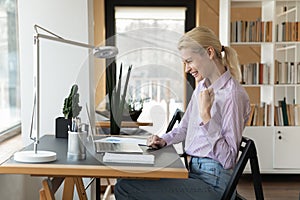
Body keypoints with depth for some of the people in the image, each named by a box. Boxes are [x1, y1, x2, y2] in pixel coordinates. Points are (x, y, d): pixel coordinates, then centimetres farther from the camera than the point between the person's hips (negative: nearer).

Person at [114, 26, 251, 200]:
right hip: (194, 173, 9)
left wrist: (206, 115, -22)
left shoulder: (233, 94, -15)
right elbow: (184, 127, 26)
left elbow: (228, 159, -18)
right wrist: (163, 140, 6)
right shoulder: (202, 86, 12)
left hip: (213, 184, -8)